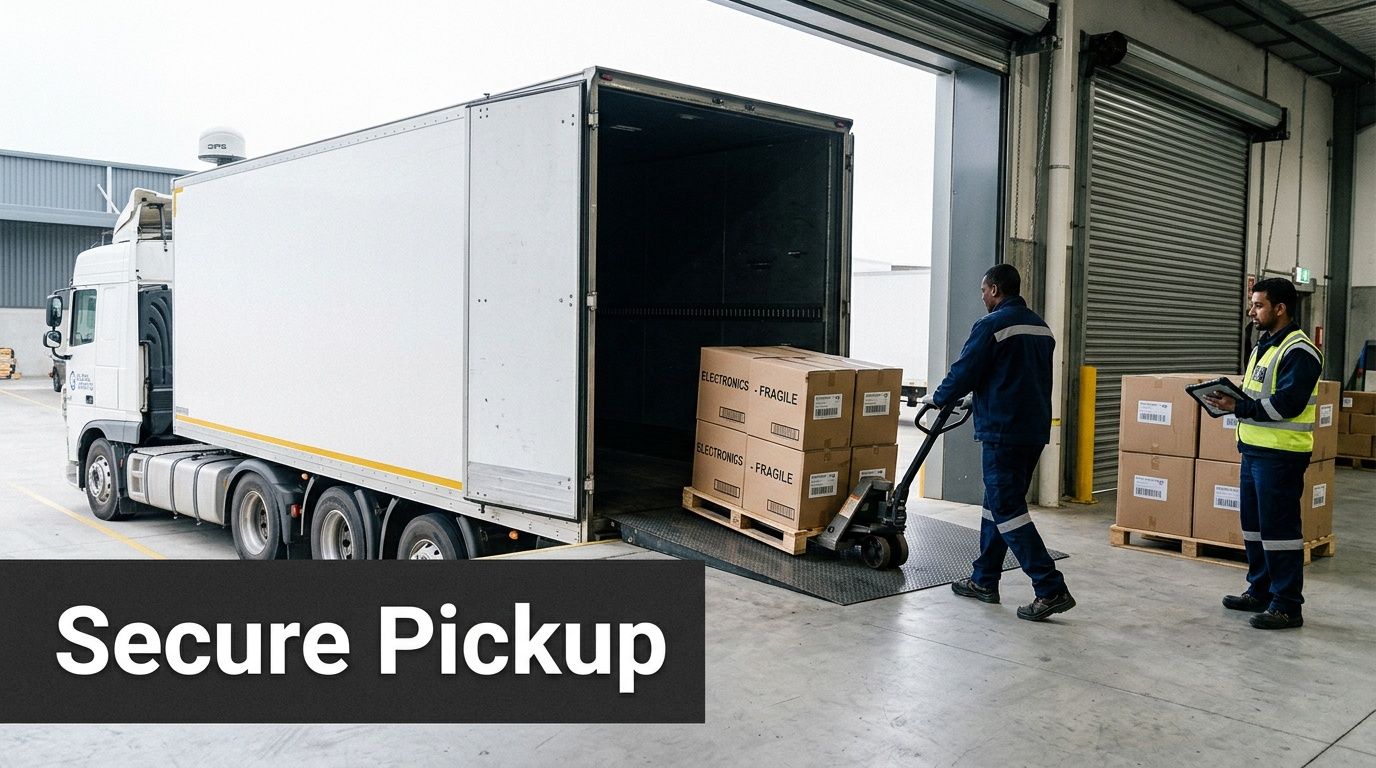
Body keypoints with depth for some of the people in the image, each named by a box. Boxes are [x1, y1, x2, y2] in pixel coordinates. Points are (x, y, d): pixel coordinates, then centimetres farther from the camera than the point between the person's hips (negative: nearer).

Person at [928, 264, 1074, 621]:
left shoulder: (992, 325, -12)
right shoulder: (1041, 327, 15)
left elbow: (965, 372, -10)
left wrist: (939, 399, 10)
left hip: (1003, 431, -9)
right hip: (1036, 430, 9)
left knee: (1007, 510, -6)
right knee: (997, 503, 17)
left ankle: (1051, 589, -10)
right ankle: (984, 580, 25)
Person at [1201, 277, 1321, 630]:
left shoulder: (1299, 352, -14)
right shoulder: (1263, 345, 17)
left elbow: (1287, 403, -23)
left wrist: (1239, 407, -25)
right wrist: (1229, 399, 6)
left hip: (1280, 454, -10)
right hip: (1253, 448, 10)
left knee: (1279, 528, -5)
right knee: (1253, 523, 16)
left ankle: (1287, 606, 3)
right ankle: (1260, 592, 29)